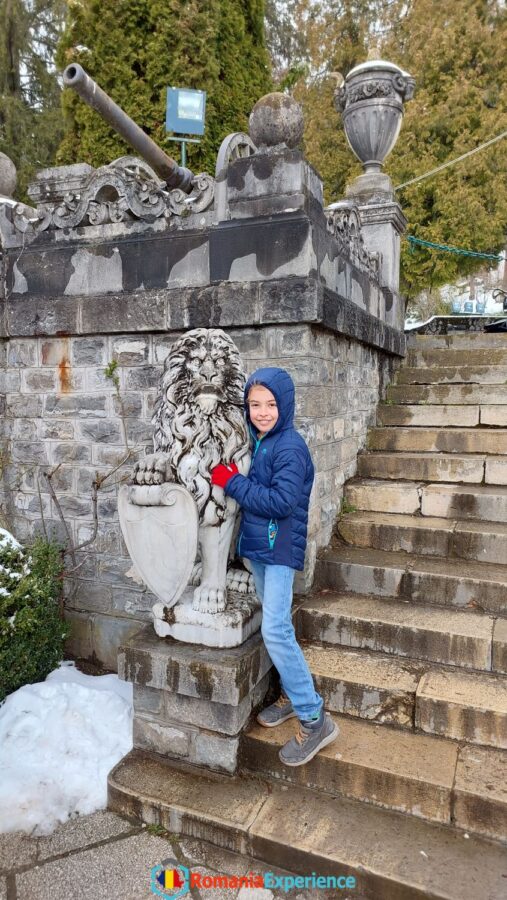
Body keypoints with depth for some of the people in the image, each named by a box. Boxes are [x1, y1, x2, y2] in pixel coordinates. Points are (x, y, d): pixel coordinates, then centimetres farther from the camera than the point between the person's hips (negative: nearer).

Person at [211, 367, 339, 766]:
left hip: (280, 548, -8)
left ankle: (314, 719, 2)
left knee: (275, 630, -10)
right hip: (256, 544, 8)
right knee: (277, 625, 18)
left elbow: (281, 502, -25)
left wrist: (232, 482, -20)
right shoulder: (255, 442, 7)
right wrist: (231, 479, -3)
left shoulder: (290, 447, -17)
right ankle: (292, 693, 35)